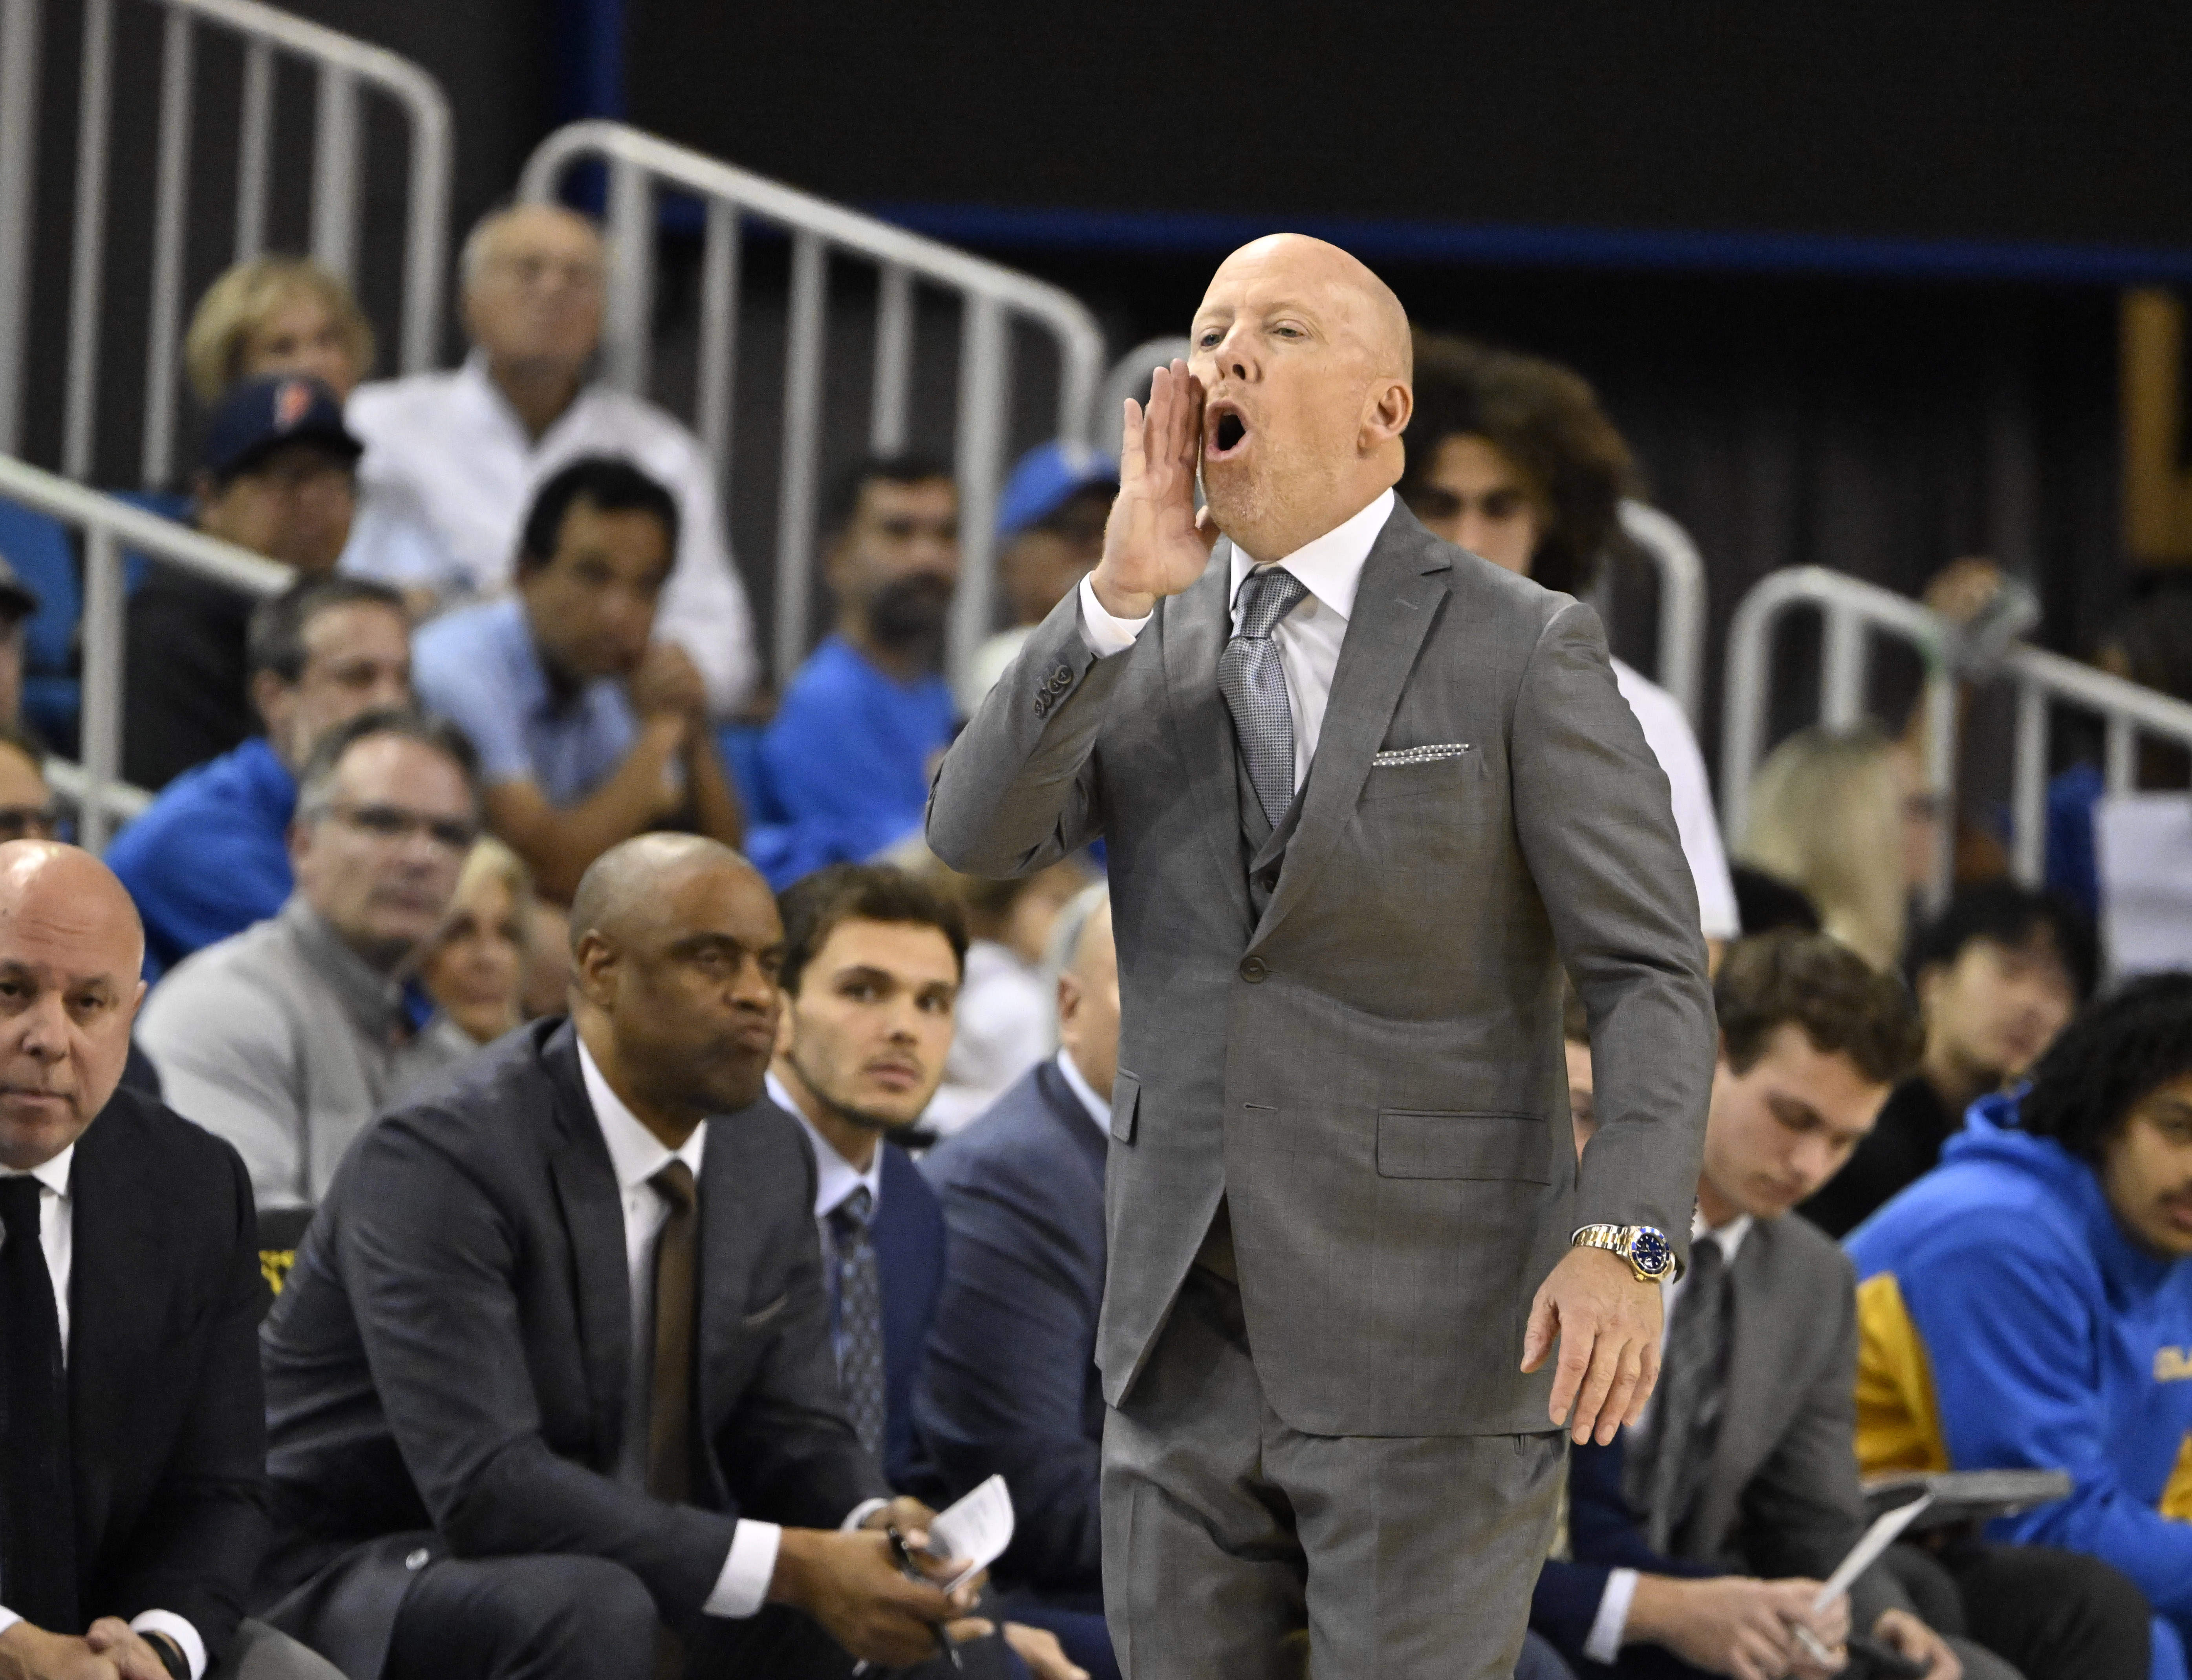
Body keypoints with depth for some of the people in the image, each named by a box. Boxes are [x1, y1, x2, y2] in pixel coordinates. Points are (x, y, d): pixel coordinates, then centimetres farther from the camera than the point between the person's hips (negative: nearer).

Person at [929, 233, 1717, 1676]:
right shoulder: (1137, 651, 10)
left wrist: (1627, 1244, -27)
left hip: (1433, 1348, -5)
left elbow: (1652, 978, -11)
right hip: (1192, 1343, 5)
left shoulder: (1522, 653, -6)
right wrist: (1120, 595, -17)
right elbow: (978, 837, -6)